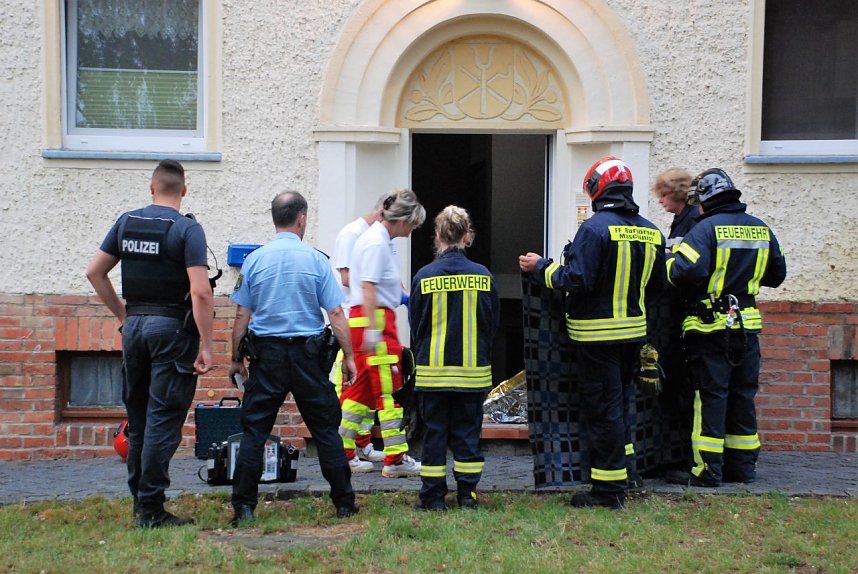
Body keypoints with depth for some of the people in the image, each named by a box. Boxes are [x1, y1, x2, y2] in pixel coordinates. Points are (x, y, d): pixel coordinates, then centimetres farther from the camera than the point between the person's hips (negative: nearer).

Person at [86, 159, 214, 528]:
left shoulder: (126, 223, 7)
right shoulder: (187, 229, -10)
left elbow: (94, 272, 12)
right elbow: (200, 293, -18)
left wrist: (122, 315, 17)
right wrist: (205, 346, -15)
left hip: (134, 326, 6)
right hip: (172, 328, -6)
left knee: (138, 418, 15)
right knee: (163, 421, -3)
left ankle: (139, 500, 22)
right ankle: (151, 509, -3)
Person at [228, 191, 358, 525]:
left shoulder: (254, 260, 1)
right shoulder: (316, 260, -3)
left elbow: (242, 315, 3)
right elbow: (336, 314, -4)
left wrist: (236, 359, 12)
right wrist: (348, 356, 4)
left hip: (266, 354, 1)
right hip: (307, 355, 0)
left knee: (253, 431, 4)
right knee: (325, 429, 8)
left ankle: (244, 507, 1)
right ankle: (344, 504, 12)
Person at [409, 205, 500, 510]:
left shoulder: (424, 277, -9)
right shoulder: (484, 277, -5)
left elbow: (415, 328, 0)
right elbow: (493, 325, 4)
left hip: (432, 371, -1)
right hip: (474, 371, 1)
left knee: (434, 432, 7)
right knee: (468, 432, 10)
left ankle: (433, 496, 11)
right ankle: (467, 493, 12)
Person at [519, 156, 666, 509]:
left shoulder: (595, 228, -16)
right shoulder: (651, 232, 6)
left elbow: (576, 280, -21)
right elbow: (657, 286, 12)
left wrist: (540, 267, -7)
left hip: (598, 334, -7)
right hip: (634, 331, 7)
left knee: (602, 409, -1)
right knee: (620, 401, 21)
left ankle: (608, 490, 3)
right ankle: (621, 473, 30)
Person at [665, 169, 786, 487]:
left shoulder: (706, 228, -13)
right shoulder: (762, 230, 7)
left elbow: (688, 271, -26)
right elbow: (777, 274, 17)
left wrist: (670, 264, -5)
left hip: (711, 327, -6)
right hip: (748, 325, 6)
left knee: (710, 395, -2)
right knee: (742, 396, 13)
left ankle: (708, 469, -1)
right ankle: (743, 465, 18)